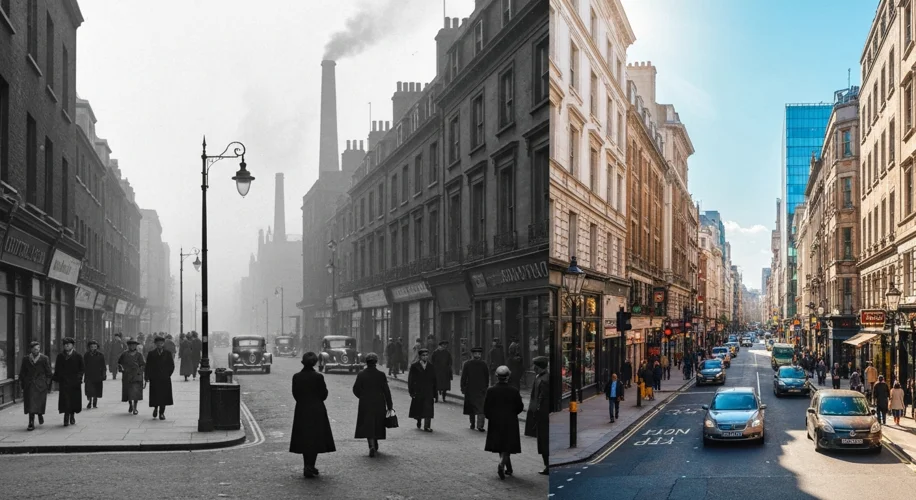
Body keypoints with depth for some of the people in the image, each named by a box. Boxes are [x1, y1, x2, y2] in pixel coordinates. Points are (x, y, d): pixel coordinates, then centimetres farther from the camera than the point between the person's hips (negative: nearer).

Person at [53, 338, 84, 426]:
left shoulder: (78, 356, 4)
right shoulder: (60, 356, 9)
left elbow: (82, 368, 5)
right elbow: (57, 369, 12)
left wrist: (79, 376, -9)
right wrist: (57, 379, 3)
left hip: (75, 382, 0)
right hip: (63, 382, 0)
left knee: (74, 400, 5)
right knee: (65, 401, -8)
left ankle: (72, 417, 22)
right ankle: (66, 419, -8)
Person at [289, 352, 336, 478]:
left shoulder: (296, 377, -5)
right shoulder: (318, 377, -13)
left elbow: (295, 394, 1)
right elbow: (324, 394, -6)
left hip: (301, 411, 3)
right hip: (317, 411, -3)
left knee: (304, 439, 12)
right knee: (315, 438, 3)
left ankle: (307, 467, 17)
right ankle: (309, 467, -4)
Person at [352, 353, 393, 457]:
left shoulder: (361, 375, -6)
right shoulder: (381, 375, -7)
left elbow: (355, 389, -1)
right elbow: (386, 391, -5)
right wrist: (389, 406, 1)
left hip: (365, 405, -1)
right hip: (379, 405, 1)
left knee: (368, 426, 1)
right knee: (377, 425, 16)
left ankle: (372, 446, -19)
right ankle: (375, 446, 28)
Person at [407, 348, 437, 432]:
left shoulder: (431, 366, 7)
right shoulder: (414, 366, -2)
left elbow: (434, 380, 9)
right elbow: (410, 380, -2)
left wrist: (434, 392, 4)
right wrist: (411, 392, -9)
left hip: (428, 392, 1)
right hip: (418, 392, -1)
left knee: (428, 409, -7)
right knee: (418, 408, 9)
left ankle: (427, 426, -4)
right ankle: (419, 421, 36)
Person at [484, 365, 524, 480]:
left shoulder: (491, 391, -8)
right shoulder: (514, 391, -9)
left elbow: (486, 408, -7)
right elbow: (520, 407, -3)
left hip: (496, 423, 1)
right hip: (510, 423, -1)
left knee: (501, 446, 16)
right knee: (507, 447, 3)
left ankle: (508, 468, 25)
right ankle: (502, 464, -20)